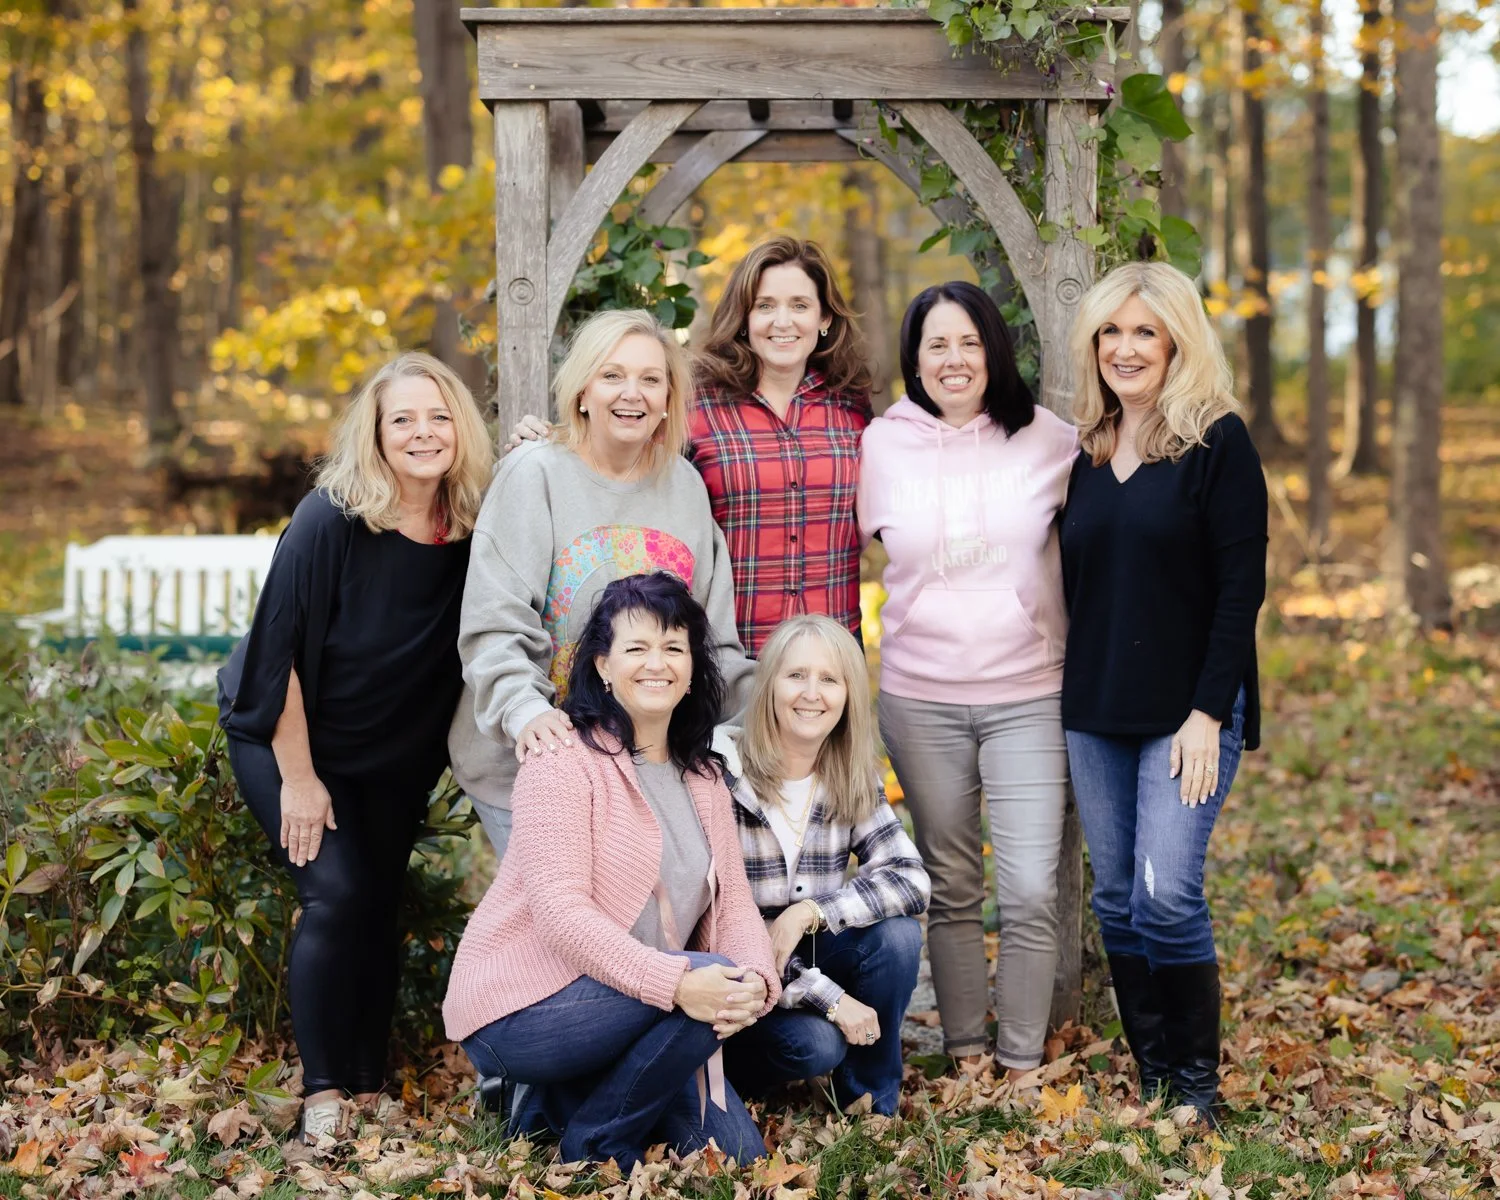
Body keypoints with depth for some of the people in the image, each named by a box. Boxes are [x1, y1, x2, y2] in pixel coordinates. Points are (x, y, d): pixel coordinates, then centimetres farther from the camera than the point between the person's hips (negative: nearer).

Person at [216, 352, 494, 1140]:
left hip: (395, 756, 4)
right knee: (337, 894, -14)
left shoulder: (475, 528, -15)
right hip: (289, 736, -4)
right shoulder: (330, 520, -24)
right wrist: (298, 778, -15)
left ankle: (371, 1090, 16)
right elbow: (278, 649, -20)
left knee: (380, 905, 5)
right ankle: (323, 1092, -3)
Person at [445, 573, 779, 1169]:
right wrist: (674, 982, -35)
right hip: (520, 1008, -7)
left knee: (735, 1153, 0)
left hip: (627, 1006, 8)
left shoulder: (703, 778, 10)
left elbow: (732, 899, 2)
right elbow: (560, 910, -23)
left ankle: (565, 1096, 17)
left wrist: (757, 978, -21)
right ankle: (594, 1143, -7)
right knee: (707, 976, -27)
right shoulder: (564, 759, -13)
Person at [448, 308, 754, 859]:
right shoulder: (535, 473, -7)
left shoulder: (685, 484, 8)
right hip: (529, 759, -4)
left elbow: (715, 638, 13)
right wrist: (524, 710, -31)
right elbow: (494, 626, -15)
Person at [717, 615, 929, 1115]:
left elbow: (911, 878, -13)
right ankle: (732, 1068, 4)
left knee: (897, 935, -21)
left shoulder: (854, 782, -1)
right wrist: (828, 999, -24)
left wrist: (809, 913, -27)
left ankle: (869, 1106, -3)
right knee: (815, 1043, -30)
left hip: (807, 959, 5)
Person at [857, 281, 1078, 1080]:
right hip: (920, 699, 1)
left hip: (1029, 694, -1)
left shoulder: (1046, 439, -1)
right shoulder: (883, 445, 1)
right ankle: (965, 1053, 23)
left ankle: (1022, 1065, 8)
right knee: (950, 887, 11)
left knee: (1030, 892, -6)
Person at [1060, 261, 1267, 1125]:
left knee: (1167, 893, -12)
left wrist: (1208, 712, -15)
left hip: (1187, 711, -5)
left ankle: (1198, 1080, 4)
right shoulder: (1087, 452, 11)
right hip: (1095, 711, 6)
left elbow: (1242, 587, -10)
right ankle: (1149, 1073, 18)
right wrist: (1069, 698, 11)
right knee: (1117, 898, 7)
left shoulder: (1218, 441, -6)